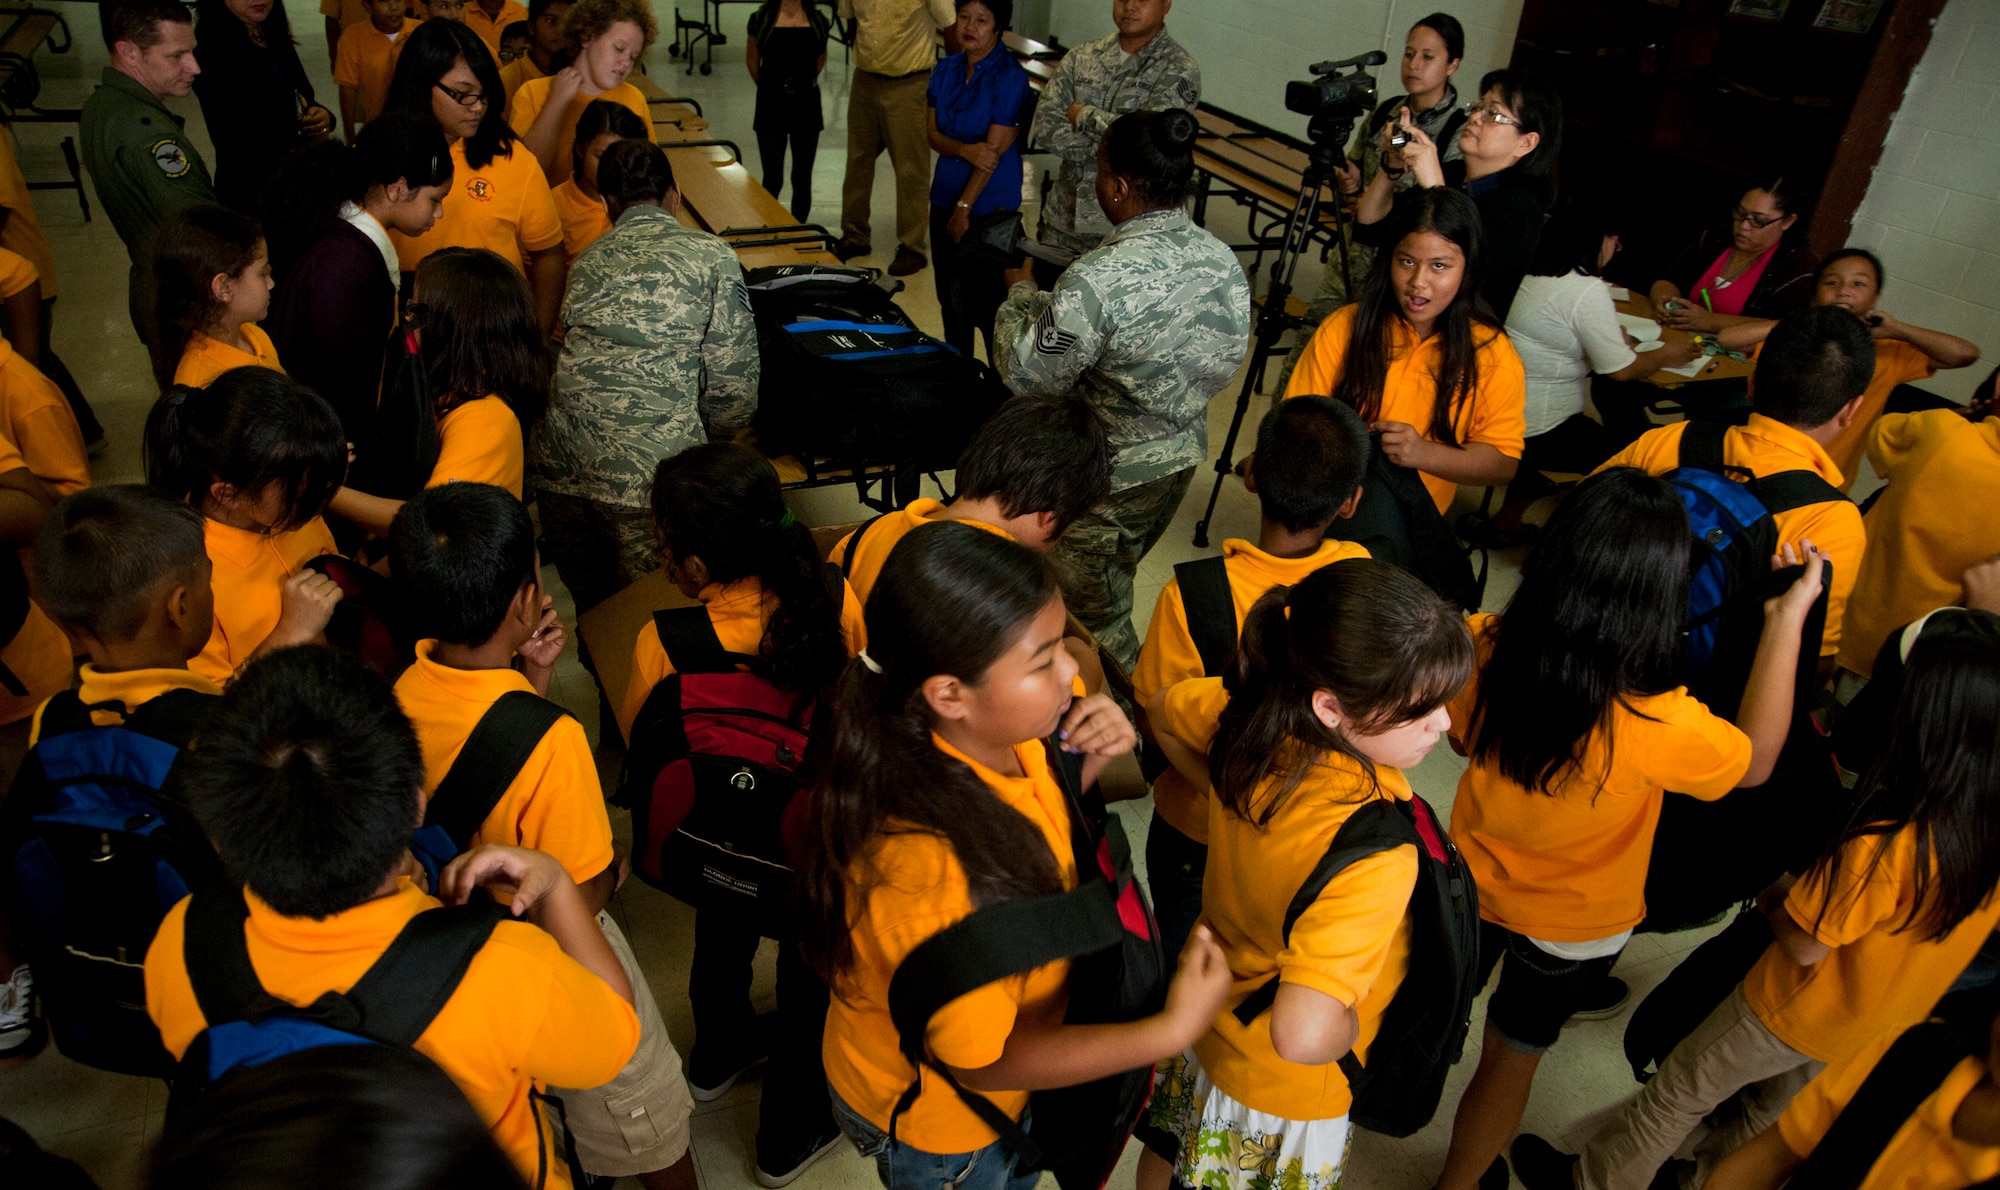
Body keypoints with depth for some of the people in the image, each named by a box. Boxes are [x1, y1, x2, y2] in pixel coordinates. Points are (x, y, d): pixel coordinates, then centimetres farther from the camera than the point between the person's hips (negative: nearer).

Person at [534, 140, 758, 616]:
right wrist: (717, 443, 23)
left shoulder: (587, 260, 20)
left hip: (559, 467, 5)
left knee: (591, 609, 23)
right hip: (649, 467, -5)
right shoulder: (711, 256, 7)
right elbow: (732, 375, 5)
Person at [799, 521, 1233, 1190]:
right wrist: (1172, 1030, -32)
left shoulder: (1000, 740, -21)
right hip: (932, 1125, -6)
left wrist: (1088, 763, -18)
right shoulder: (931, 870, -44)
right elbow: (982, 1062, -30)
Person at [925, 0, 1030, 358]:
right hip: (945, 196, 6)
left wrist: (964, 208, -16)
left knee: (987, 302, -2)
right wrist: (965, 149, -19)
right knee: (950, 295, 14)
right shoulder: (946, 70, 5)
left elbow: (994, 150, -17)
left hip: (989, 207, -6)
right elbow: (932, 132, 3)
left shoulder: (1010, 78, -14)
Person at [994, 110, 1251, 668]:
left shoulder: (1099, 279, -31)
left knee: (1090, 611, 15)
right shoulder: (1224, 259, -8)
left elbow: (1028, 374, -21)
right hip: (1184, 454, 8)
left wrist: (1020, 293, -2)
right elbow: (1225, 361, 5)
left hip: (1108, 475, -8)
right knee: (1113, 585, 30)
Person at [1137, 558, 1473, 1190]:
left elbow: (1165, 711, -1)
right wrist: (1351, 1029, -27)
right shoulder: (1374, 852, -43)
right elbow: (1302, 1035, -49)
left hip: (1213, 1014, 6)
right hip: (1288, 1094, -5)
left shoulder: (1252, 715, -23)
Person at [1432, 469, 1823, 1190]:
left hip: (1473, 881, 3)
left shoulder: (1486, 648, -29)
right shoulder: (1656, 726, -39)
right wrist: (1787, 621, -15)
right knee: (1512, 1057, 23)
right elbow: (1756, 761, -15)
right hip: (1570, 921, -2)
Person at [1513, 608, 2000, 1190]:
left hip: (1798, 1010, -7)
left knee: (1678, 1092, 15)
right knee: (1775, 1111, 31)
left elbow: (1803, 944, -26)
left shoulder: (1885, 848, -39)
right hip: (1880, 1030, 7)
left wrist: (1769, 895, -7)